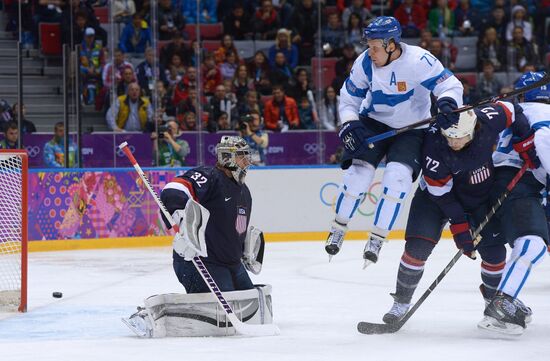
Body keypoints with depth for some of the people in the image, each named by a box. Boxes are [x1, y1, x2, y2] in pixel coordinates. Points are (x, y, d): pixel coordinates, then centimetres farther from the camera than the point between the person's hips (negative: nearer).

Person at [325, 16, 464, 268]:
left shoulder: (418, 61, -26)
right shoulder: (365, 63, -13)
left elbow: (450, 85, -22)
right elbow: (349, 98, 0)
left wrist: (447, 104, -43)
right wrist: (350, 125, -16)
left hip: (411, 129, -3)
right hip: (374, 123, 3)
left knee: (398, 177, -20)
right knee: (358, 172, -12)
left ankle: (377, 238, -6)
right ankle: (338, 228, 9)